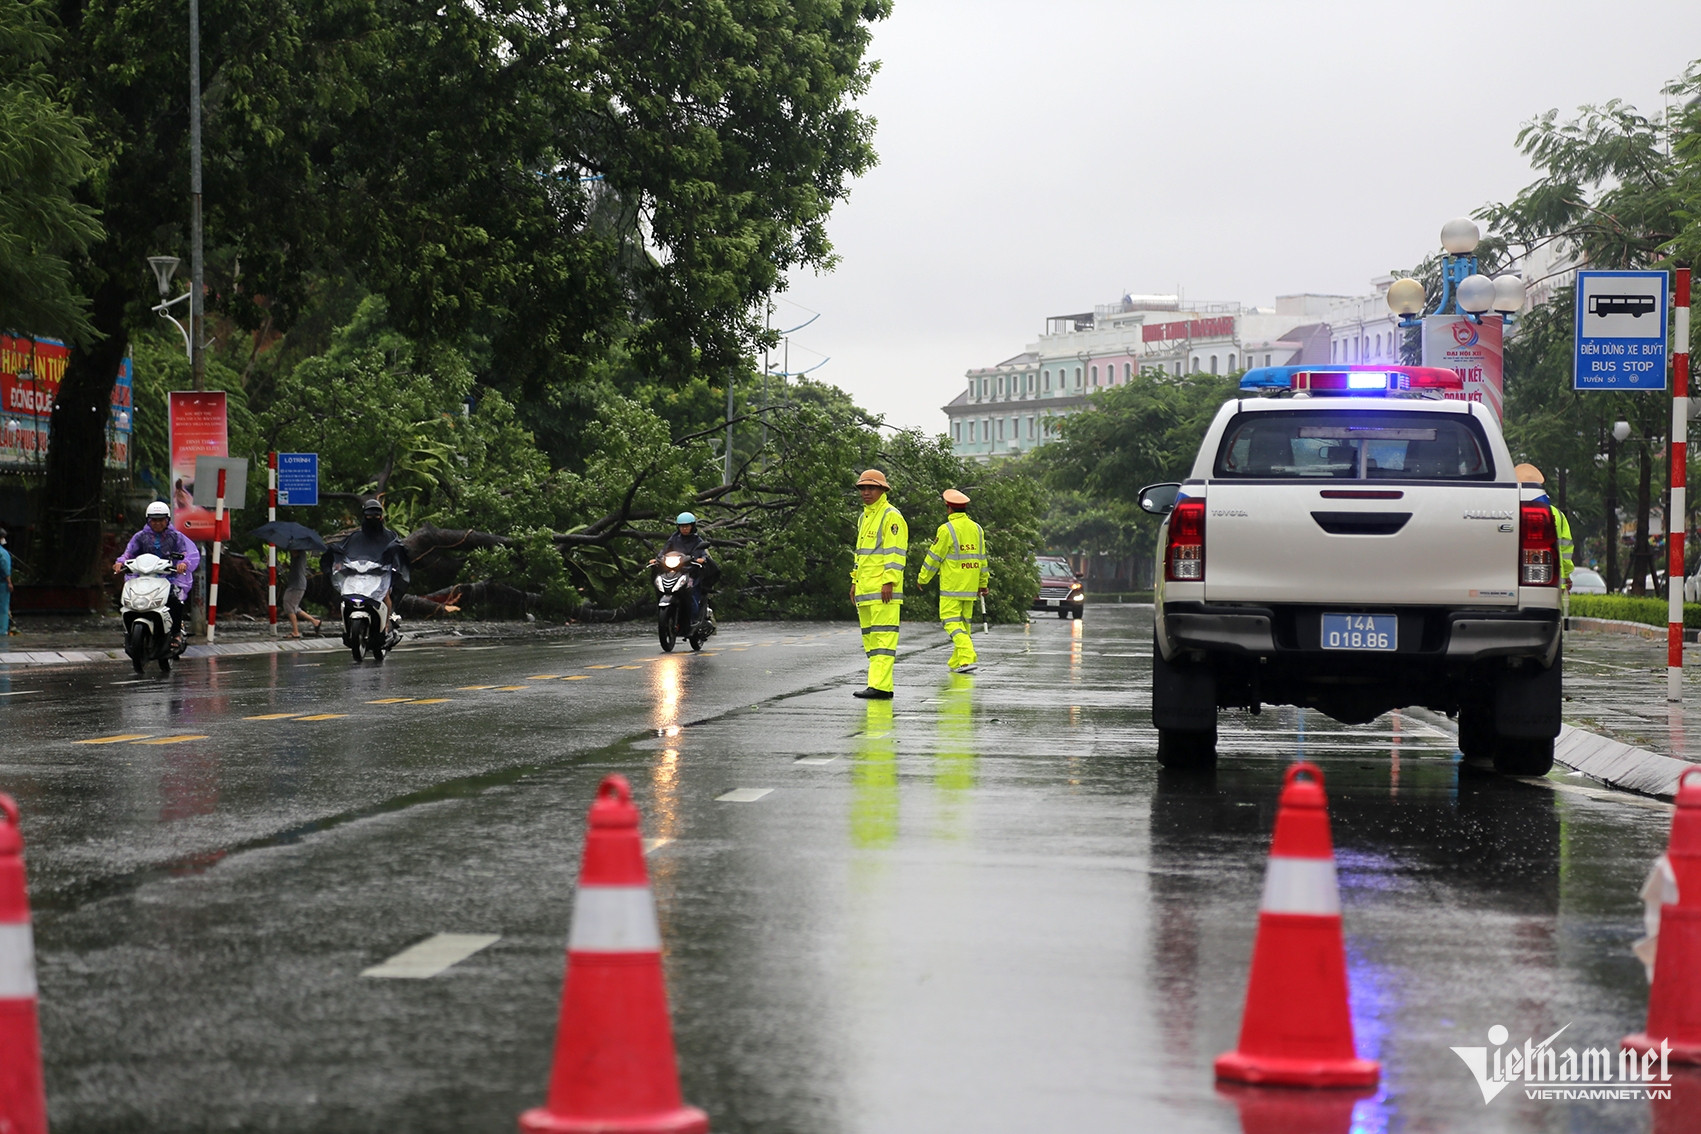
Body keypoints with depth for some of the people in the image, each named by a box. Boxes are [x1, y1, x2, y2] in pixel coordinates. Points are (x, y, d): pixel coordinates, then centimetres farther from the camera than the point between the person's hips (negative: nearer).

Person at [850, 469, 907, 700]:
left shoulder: (891, 516, -8)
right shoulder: (865, 517, 21)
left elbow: (895, 552, -15)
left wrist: (889, 581, -21)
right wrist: (855, 581, 23)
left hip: (883, 590, -10)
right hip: (865, 589, 10)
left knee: (883, 635, -13)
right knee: (869, 636, 10)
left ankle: (880, 686, -19)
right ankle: (878, 683, 13)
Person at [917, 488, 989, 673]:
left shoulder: (947, 529, -12)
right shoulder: (976, 529, 8)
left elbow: (934, 557, -7)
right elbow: (982, 558, 14)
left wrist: (923, 579, 6)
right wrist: (983, 583, 22)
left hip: (951, 587, -7)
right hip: (970, 586, 7)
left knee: (952, 622, -7)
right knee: (964, 622, 13)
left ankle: (967, 658, -21)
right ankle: (956, 661, 19)